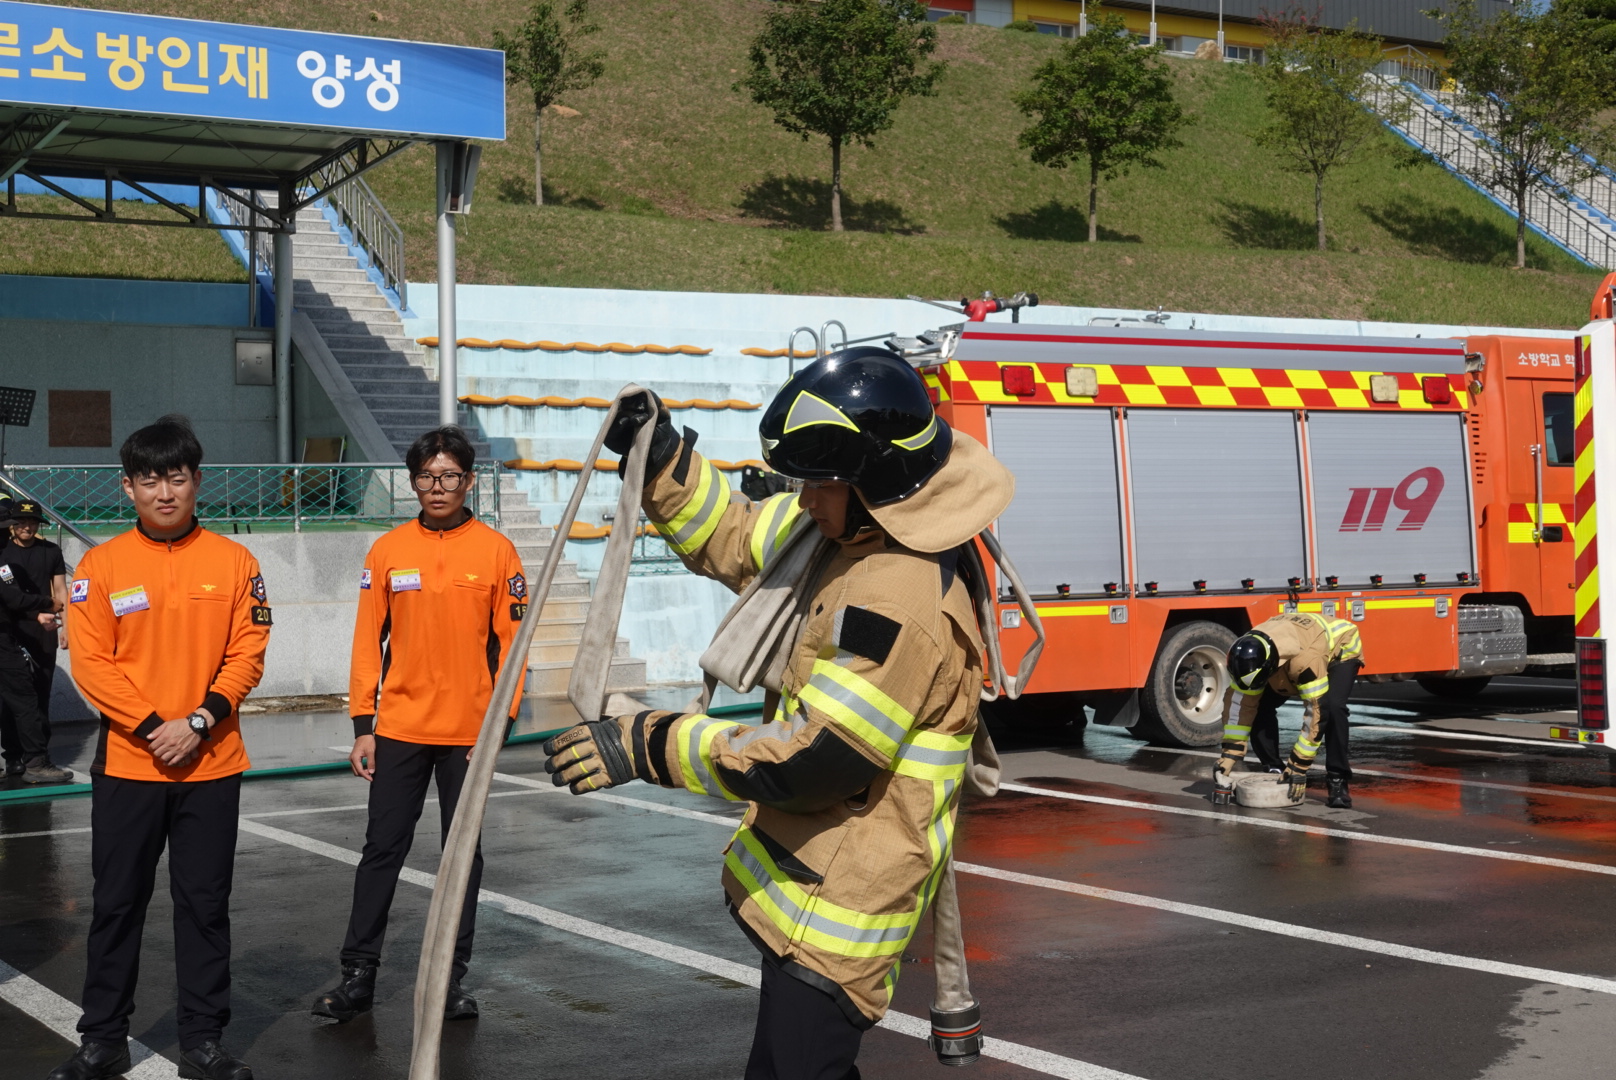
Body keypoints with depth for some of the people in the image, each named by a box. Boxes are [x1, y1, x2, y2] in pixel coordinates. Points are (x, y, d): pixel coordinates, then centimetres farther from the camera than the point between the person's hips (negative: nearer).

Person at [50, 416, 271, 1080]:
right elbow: (91, 663, -5)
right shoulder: (100, 566, 0)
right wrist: (154, 727, -13)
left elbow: (247, 655, -1)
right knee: (117, 903, 8)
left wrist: (199, 722, -13)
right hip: (126, 765, 0)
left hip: (212, 768, 0)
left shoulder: (233, 562, 2)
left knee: (205, 904, 6)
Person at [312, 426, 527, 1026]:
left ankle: (451, 976, 18)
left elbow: (510, 643, -1)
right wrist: (362, 726, 1)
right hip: (400, 728, 1)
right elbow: (368, 642, 4)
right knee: (382, 849, 4)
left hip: (468, 731, -1)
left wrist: (500, 724, -6)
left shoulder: (496, 551, -2)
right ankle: (359, 974, 12)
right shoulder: (387, 551, 2)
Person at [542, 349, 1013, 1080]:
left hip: (837, 902, -10)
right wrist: (663, 462, 0)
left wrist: (650, 746, -23)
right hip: (799, 877, 10)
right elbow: (732, 539, 16)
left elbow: (814, 760, -26)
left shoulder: (903, 605, -28)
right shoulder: (851, 529, 1)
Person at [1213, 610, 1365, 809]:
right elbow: (1238, 707, -21)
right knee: (1261, 705, -14)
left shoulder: (1306, 659, -47)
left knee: (1332, 708, -31)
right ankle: (1273, 771, 1)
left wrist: (1298, 767, -37)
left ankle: (1338, 781, -19)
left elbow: (1315, 712, -41)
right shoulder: (1248, 657, -29)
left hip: (1340, 649, -5)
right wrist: (1228, 758, -23)